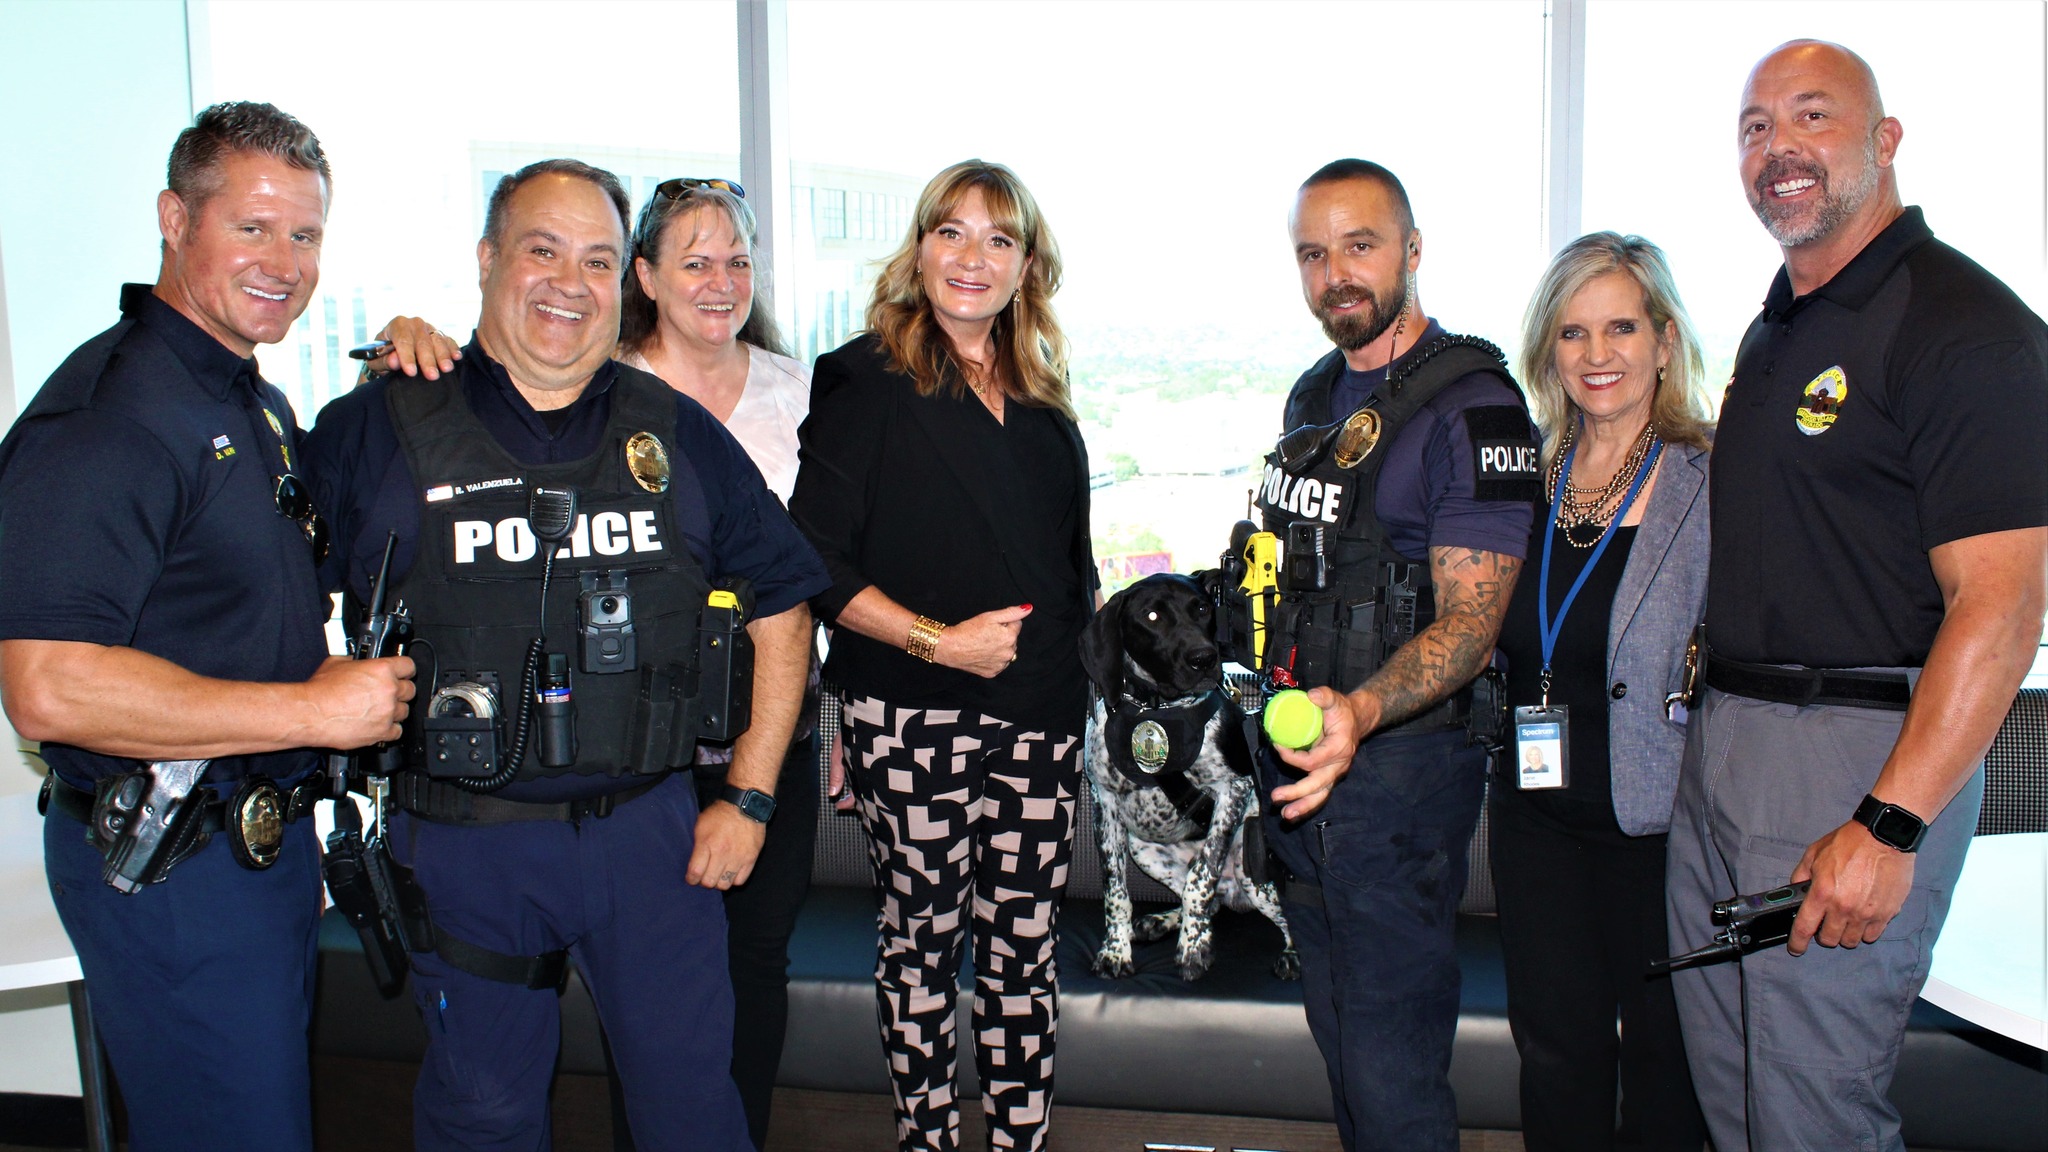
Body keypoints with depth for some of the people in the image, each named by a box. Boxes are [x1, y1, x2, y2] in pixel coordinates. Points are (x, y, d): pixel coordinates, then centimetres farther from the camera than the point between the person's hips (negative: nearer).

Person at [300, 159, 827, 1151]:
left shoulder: (677, 433, 2)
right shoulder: (376, 429, -3)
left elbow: (780, 605, 6)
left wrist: (748, 798, 3)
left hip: (649, 832, 1)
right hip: (461, 839, -1)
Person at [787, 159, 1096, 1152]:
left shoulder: (1044, 398, 14)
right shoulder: (866, 382, -3)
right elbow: (816, 563, -9)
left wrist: (1067, 668, 13)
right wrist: (938, 639, -16)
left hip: (1039, 715, 5)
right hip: (913, 719, -4)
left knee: (1024, 942, 9)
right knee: (924, 937, 6)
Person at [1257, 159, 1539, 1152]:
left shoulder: (1473, 405, -14)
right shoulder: (1312, 396, 12)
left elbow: (1470, 620, -20)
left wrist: (1360, 712, -36)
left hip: (1401, 761, -8)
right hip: (1304, 747, 8)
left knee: (1390, 1070, -2)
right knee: (1336, 1032, 20)